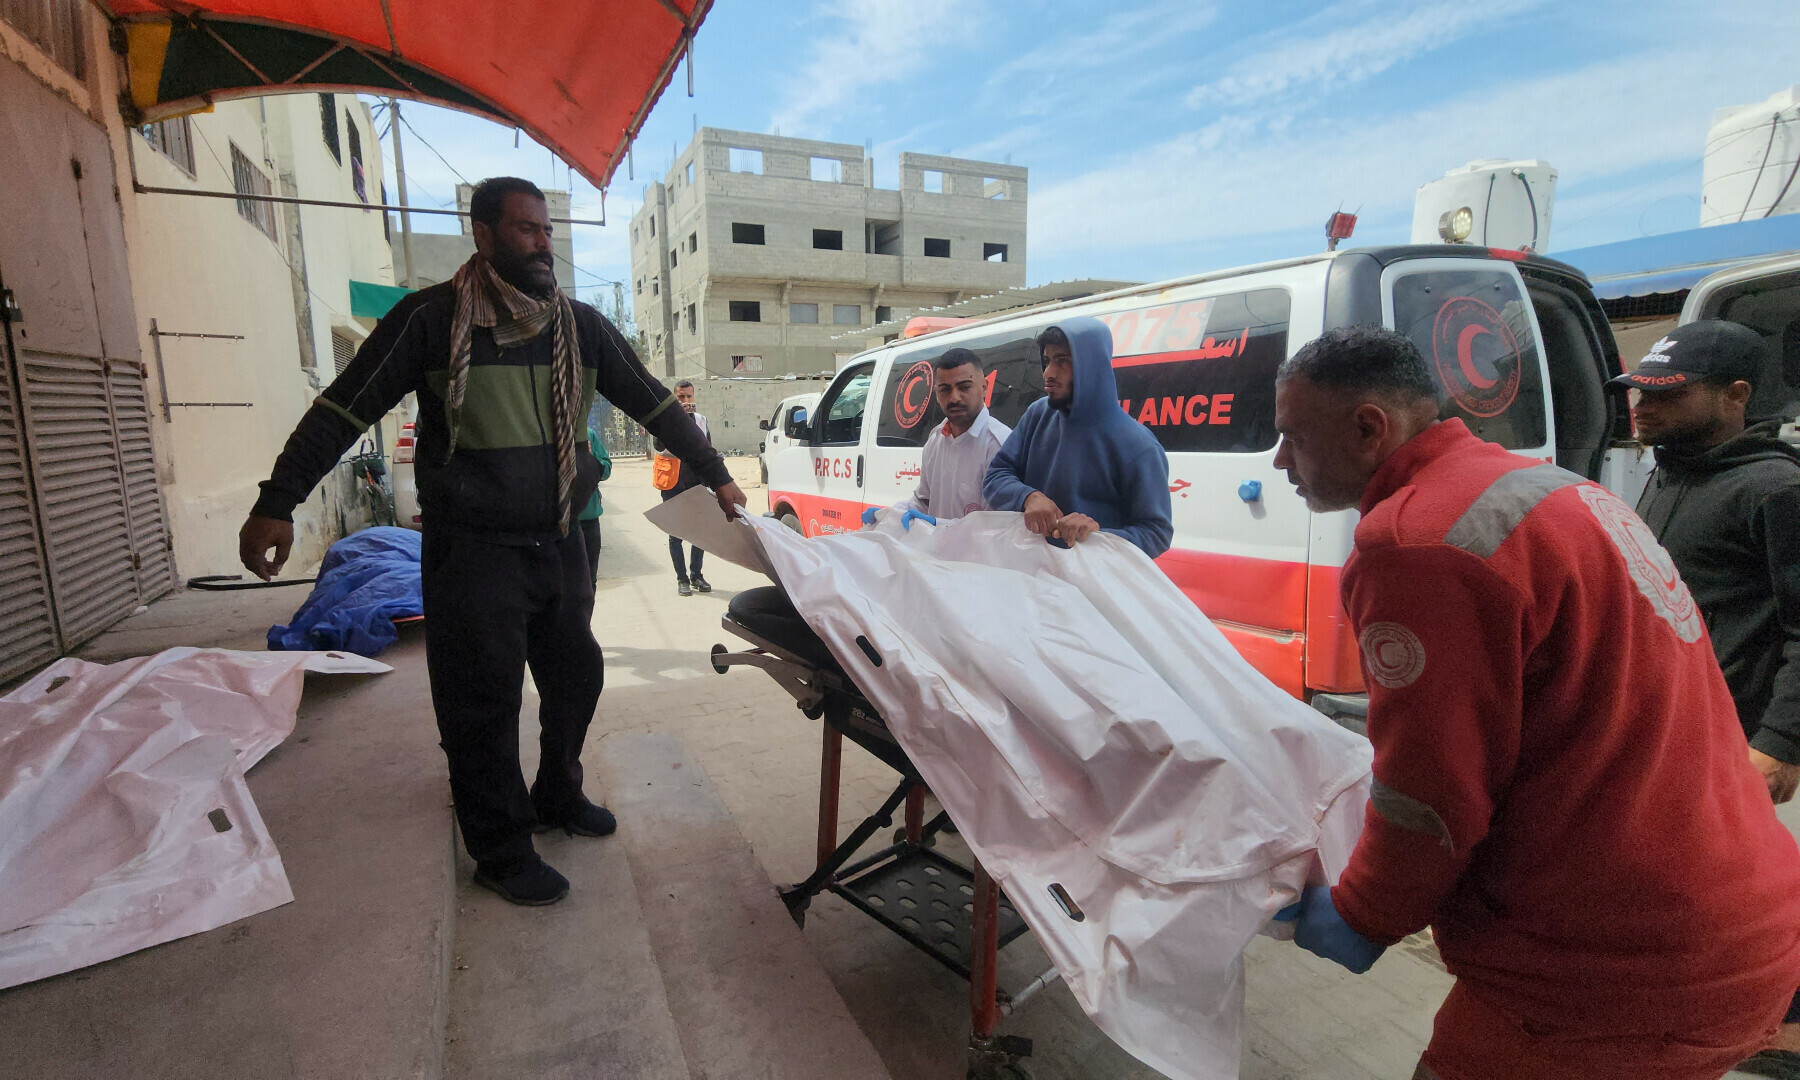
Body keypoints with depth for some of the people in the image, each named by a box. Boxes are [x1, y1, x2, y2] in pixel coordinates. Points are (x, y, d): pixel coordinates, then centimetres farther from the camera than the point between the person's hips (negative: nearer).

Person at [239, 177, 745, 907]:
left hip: (557, 541, 5)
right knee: (483, 705, 3)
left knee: (576, 676, 15)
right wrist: (277, 504, -9)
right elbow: (345, 408, -5)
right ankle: (501, 853, 20)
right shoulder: (433, 318, -8)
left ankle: (557, 799, 39)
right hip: (473, 549, -5)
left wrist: (714, 475, 6)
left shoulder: (579, 326, 5)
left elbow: (653, 403, 8)